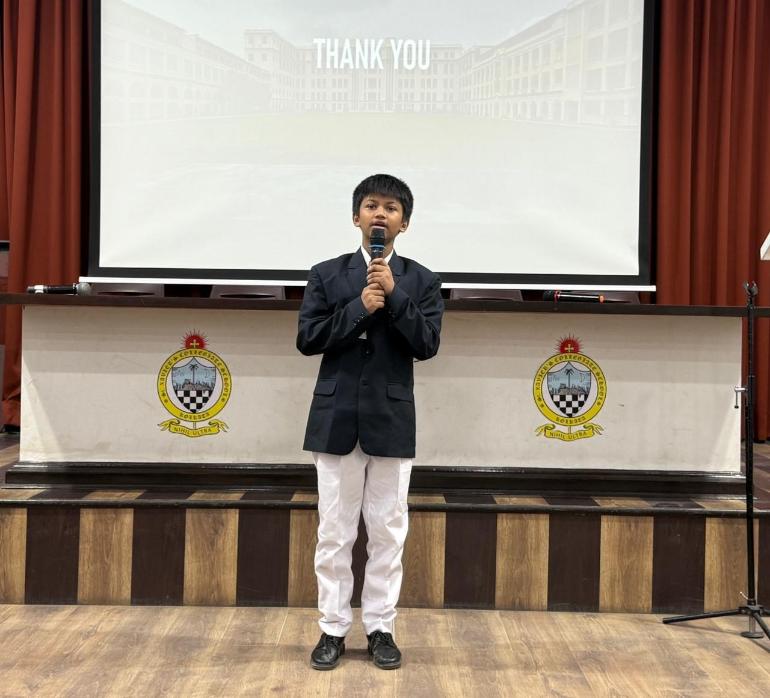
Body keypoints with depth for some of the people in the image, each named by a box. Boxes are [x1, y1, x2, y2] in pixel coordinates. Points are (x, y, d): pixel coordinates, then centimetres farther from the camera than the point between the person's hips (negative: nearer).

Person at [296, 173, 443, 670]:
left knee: (388, 532, 7)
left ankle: (381, 628, 20)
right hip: (336, 417, 0)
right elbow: (308, 339, -4)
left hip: (391, 420, 0)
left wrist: (393, 294, -15)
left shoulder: (421, 281, 4)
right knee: (335, 532, 7)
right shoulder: (326, 274, 4)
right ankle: (333, 629, 18)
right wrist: (359, 307, -14)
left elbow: (427, 345, -7)